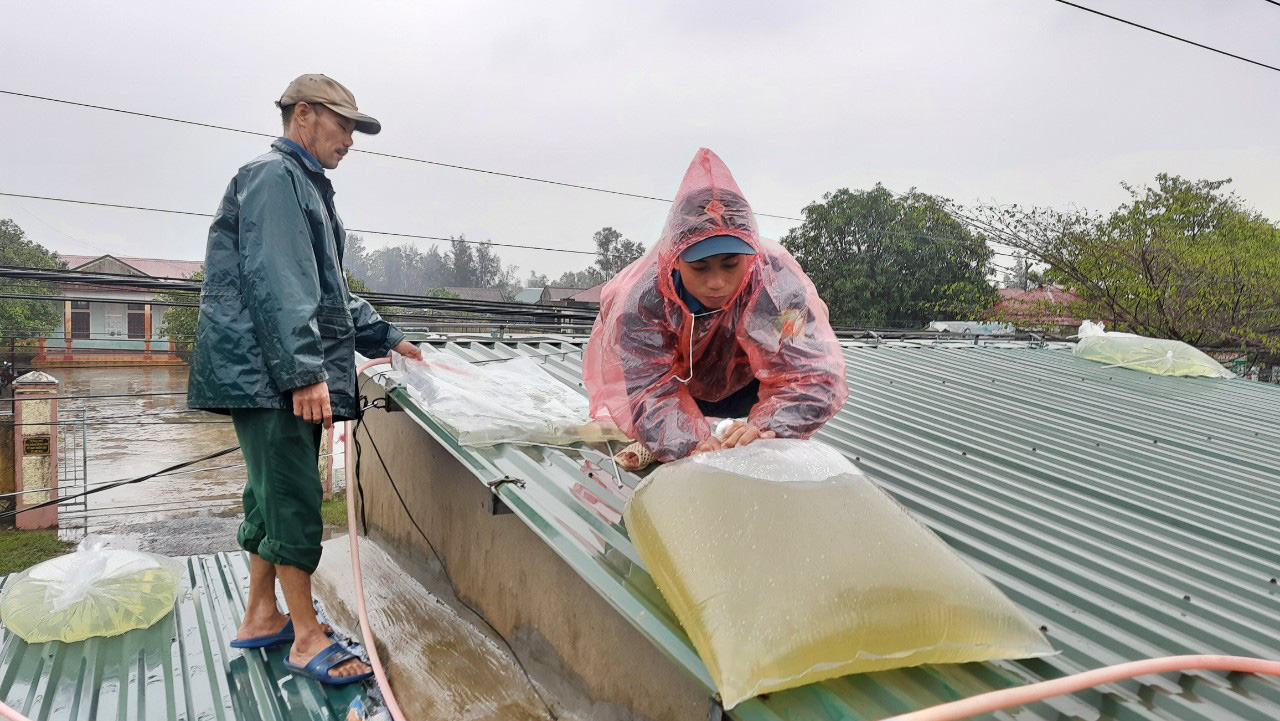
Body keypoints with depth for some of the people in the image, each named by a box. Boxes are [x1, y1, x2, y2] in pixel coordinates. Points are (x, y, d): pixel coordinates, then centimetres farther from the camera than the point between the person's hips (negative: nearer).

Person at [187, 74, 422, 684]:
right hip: (267, 375, -10)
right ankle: (305, 638, 3)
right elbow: (276, 285, -20)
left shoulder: (305, 186, 24)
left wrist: (386, 338, 21)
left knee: (274, 496, 15)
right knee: (292, 500, -6)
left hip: (285, 380, 10)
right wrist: (304, 371, -25)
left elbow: (329, 291, 27)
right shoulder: (274, 176, -9)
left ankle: (261, 617, 27)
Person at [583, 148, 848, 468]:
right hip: (674, 377, 0)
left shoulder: (779, 283, -43)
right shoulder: (643, 298, -39)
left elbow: (812, 374, -46)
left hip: (743, 379, 1)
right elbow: (650, 388, -40)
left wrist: (765, 426, -66)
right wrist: (691, 443, -60)